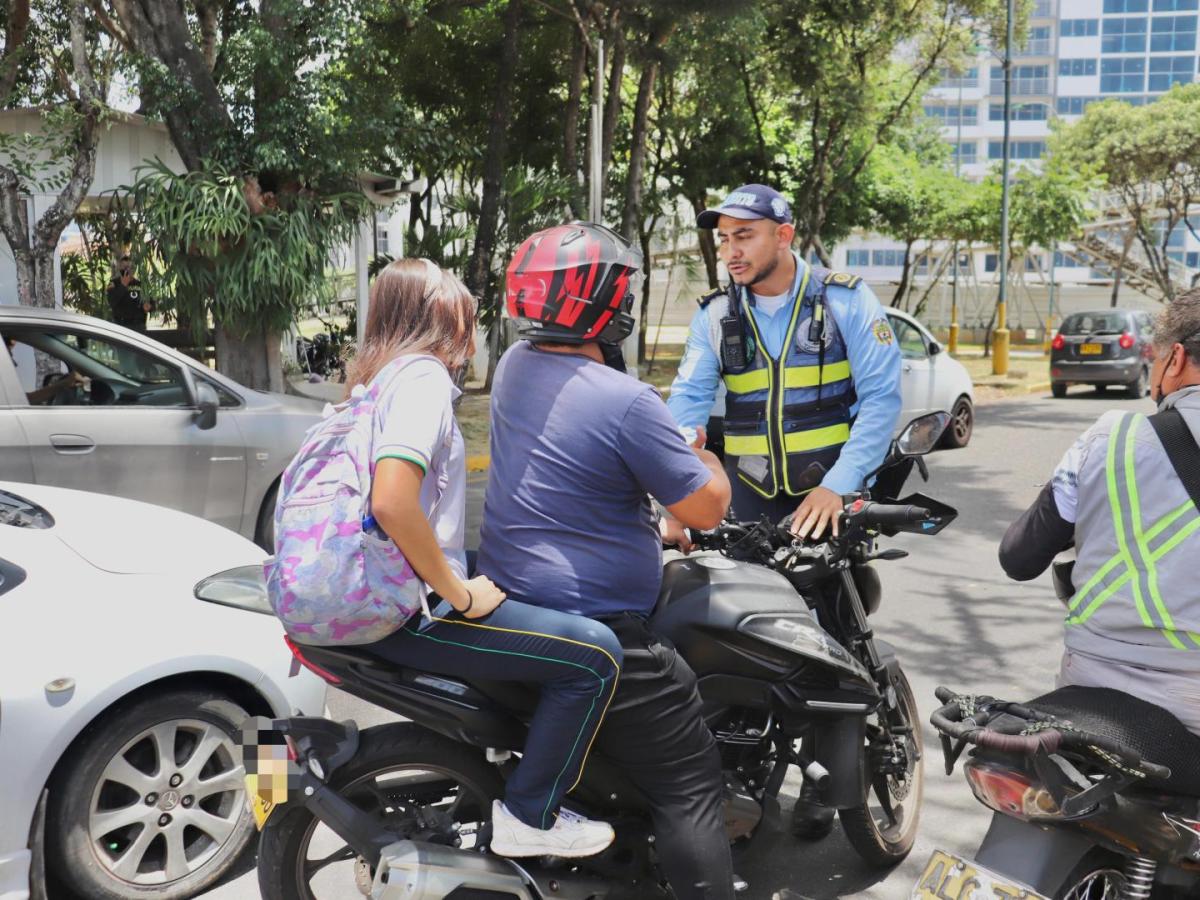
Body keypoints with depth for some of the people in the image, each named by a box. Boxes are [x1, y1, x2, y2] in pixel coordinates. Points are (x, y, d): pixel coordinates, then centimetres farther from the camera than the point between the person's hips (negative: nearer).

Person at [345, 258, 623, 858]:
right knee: (595, 654, -12)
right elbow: (391, 502, -30)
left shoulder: (377, 374, 13)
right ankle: (528, 818, 0)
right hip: (412, 614, -10)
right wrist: (461, 596, -19)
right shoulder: (425, 375, -15)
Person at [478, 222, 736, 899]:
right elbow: (706, 511, -15)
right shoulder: (626, 402, -21)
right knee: (690, 785, -1)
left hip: (509, 606, 9)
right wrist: (706, 459, 6)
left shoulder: (515, 366, 5)